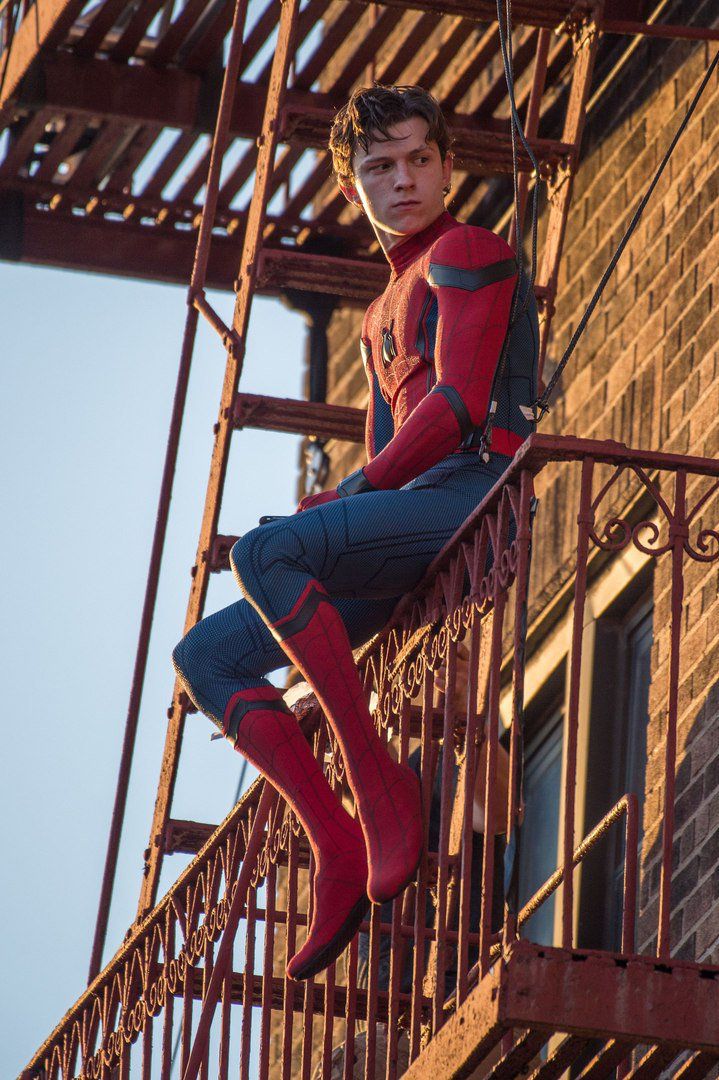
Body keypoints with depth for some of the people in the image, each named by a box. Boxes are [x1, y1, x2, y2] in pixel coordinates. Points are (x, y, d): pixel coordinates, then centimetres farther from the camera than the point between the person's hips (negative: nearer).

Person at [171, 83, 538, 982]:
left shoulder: (468, 253, 5)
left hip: (484, 490, -9)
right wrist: (335, 508, 7)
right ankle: (341, 849, -14)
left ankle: (375, 777, -28)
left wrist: (354, 492, -6)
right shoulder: (384, 317, 32)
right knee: (207, 656, -3)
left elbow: (460, 401, -9)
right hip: (414, 518, 9)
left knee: (260, 554, -32)